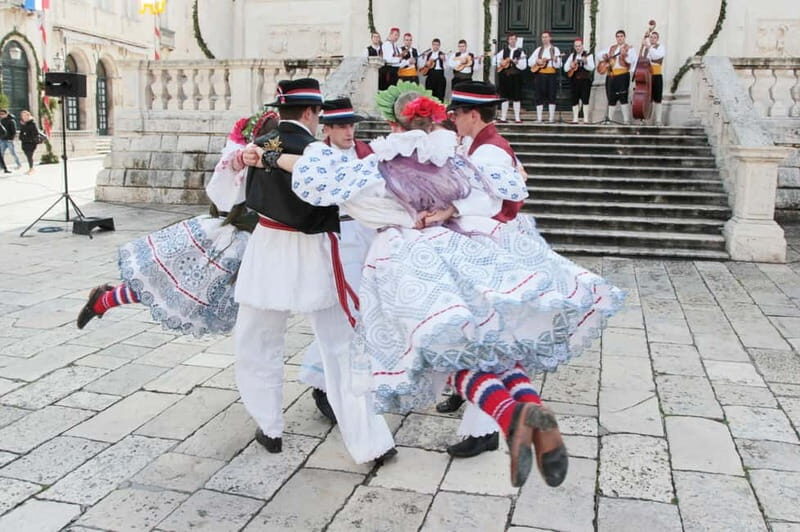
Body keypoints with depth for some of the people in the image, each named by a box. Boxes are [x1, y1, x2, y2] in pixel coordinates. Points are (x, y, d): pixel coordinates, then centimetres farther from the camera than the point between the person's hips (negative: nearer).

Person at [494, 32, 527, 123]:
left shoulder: (520, 51, 1)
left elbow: (523, 66, -4)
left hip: (516, 76, -2)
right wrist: (500, 63, 4)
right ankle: (503, 117, 8)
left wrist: (516, 62, -20)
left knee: (517, 98, -1)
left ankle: (517, 118, 4)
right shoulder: (503, 51, 9)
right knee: (505, 97, 4)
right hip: (505, 75, 2)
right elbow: (496, 58, 21)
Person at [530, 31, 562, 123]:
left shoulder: (555, 49, 6)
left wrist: (555, 60, -21)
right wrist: (537, 61, -6)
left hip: (551, 75, -2)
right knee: (539, 96, -1)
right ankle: (539, 118, 2)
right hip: (539, 75, 2)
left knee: (551, 96, -3)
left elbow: (558, 65, -1)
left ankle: (551, 118, 0)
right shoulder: (538, 50, 14)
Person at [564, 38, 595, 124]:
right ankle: (575, 119, 6)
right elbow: (565, 68, 11)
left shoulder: (588, 55, 1)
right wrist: (571, 66, -9)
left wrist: (585, 63, -27)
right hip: (574, 80, 4)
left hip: (585, 80, -4)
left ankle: (586, 119, -8)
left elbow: (592, 68, -10)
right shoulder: (572, 55, 14)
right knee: (575, 100, 2)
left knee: (585, 99, -9)